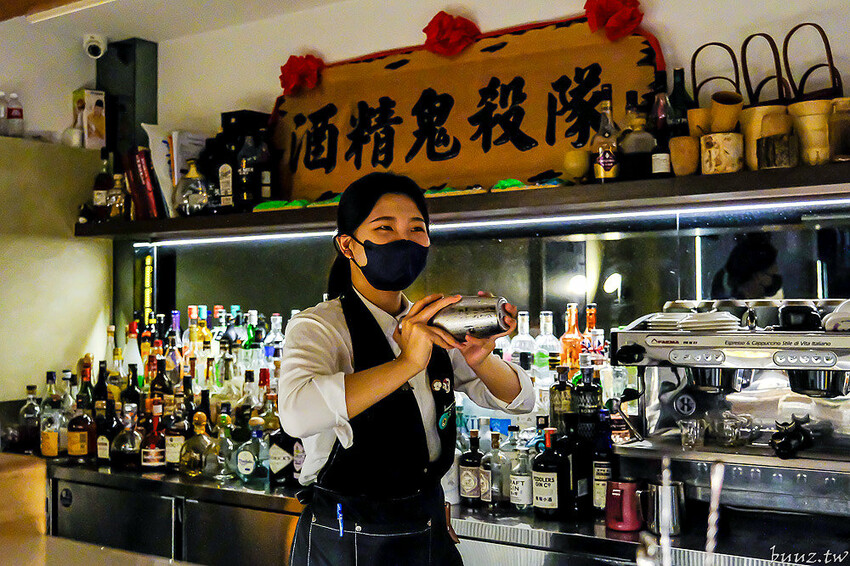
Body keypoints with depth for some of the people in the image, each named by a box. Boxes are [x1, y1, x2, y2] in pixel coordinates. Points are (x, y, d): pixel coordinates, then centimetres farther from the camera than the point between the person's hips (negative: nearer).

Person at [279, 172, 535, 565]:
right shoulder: (317, 326, -14)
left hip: (430, 533, 6)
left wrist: (481, 361, -19)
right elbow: (298, 414, -35)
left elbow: (520, 400, 1)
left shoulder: (431, 328, 7)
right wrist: (406, 364, -38)